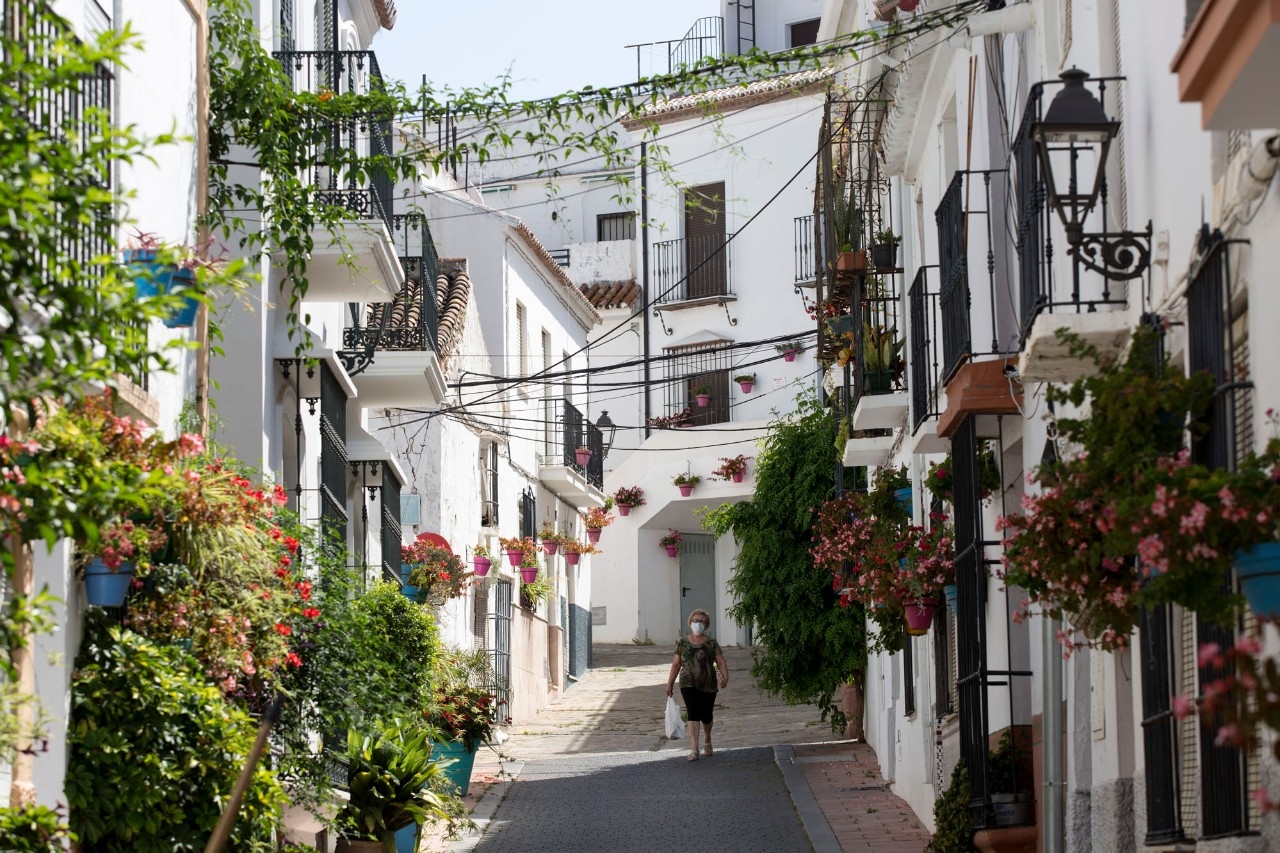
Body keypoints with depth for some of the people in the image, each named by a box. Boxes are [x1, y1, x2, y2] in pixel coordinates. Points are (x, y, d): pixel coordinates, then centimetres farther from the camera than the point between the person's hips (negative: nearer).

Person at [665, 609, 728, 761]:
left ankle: (708, 741, 39)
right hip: (689, 685, 0)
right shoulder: (682, 643, 6)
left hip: (708, 685, 0)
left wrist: (725, 677, -19)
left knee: (706, 716, 9)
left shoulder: (711, 644, 2)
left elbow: (721, 662, -2)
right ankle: (694, 749, -17)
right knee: (693, 714, -14)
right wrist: (670, 684, 9)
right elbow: (676, 664, 11)